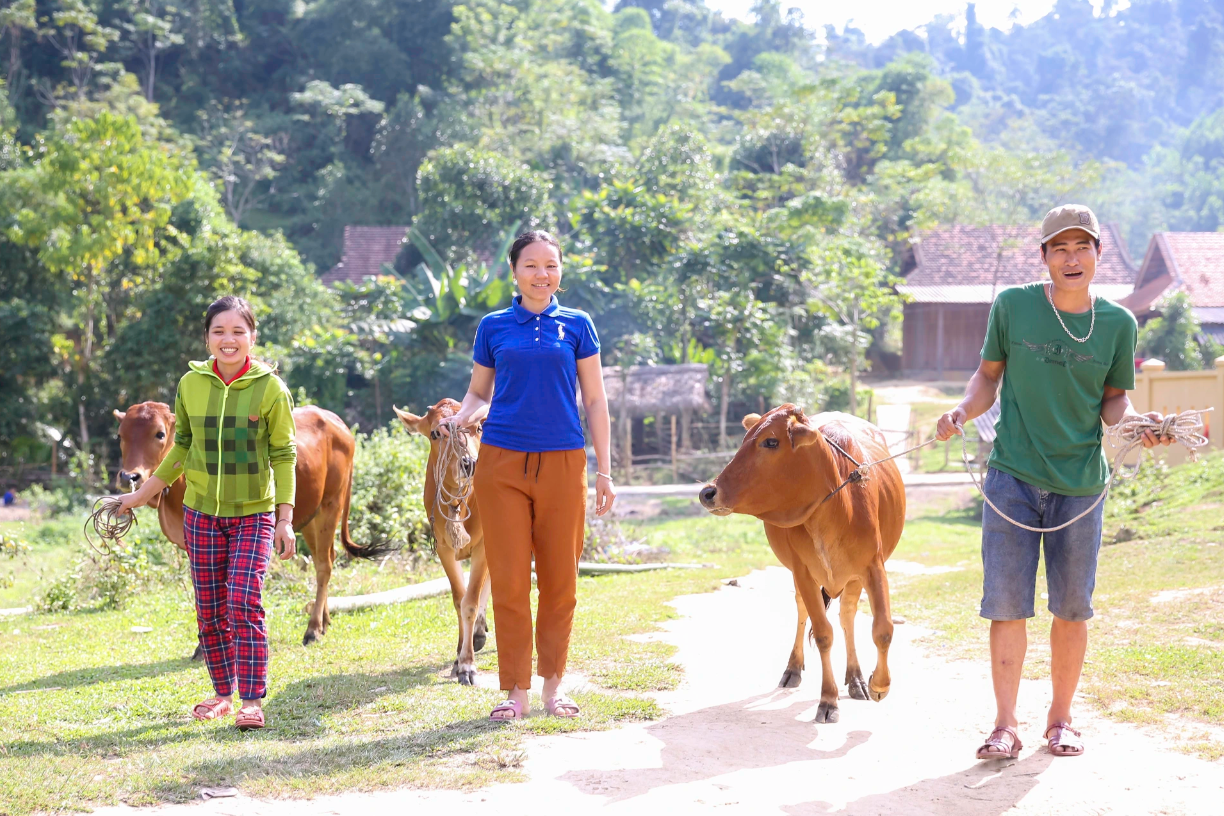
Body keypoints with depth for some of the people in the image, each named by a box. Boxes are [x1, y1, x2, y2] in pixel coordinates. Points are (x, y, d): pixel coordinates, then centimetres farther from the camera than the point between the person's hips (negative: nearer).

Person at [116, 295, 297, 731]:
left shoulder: (270, 388, -9)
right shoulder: (191, 384, 0)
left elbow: (283, 455, -5)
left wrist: (285, 519, -10)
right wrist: (144, 493, 15)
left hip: (253, 515, -3)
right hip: (201, 512, 3)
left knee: (244, 601, -15)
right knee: (209, 608, 7)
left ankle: (252, 700, -9)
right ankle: (222, 693, 21)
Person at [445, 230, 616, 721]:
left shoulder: (577, 325, 7)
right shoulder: (494, 327, 9)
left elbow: (595, 401, 8)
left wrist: (604, 471, 4)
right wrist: (460, 417, -6)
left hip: (562, 462, 0)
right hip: (501, 461, 0)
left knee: (559, 580, 3)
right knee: (509, 580, -2)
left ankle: (552, 686, 16)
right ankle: (516, 691, 6)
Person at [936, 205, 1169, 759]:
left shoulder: (1118, 324, 1)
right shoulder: (1012, 306, -2)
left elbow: (1112, 402, 7)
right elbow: (988, 375, 7)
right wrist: (963, 409, -11)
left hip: (1080, 483, 1)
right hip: (1013, 475, -1)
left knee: (1072, 607, 7)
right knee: (1007, 603, -3)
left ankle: (1060, 719, 22)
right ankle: (1005, 726, 5)